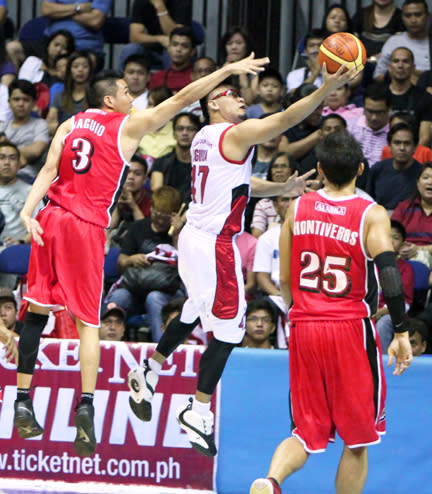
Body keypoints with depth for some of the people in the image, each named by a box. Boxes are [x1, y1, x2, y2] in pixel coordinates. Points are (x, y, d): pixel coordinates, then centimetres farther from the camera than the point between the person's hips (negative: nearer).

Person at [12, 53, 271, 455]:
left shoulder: (69, 125, 13)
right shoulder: (128, 126, 2)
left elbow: (49, 170, 0)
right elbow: (181, 99, 3)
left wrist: (28, 211, -9)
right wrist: (228, 70, 6)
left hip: (51, 219, 4)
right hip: (87, 226, -4)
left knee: (36, 311, 7)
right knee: (87, 321, 0)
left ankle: (23, 404, 7)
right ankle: (86, 404, -15)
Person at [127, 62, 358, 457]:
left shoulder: (204, 138, 15)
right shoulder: (237, 134, -12)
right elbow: (286, 119, -21)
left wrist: (282, 188, 14)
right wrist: (327, 89, -24)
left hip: (194, 236, 9)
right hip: (216, 243, -9)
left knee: (194, 312, 28)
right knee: (227, 329, -3)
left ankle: (147, 375, 37)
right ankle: (198, 412, -1)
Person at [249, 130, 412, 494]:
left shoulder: (298, 208, 5)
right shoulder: (372, 215, -6)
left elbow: (285, 280, 9)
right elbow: (388, 271, -18)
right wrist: (401, 333, -14)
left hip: (304, 328, 3)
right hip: (350, 328, -3)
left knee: (308, 433, 10)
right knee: (357, 440, 10)